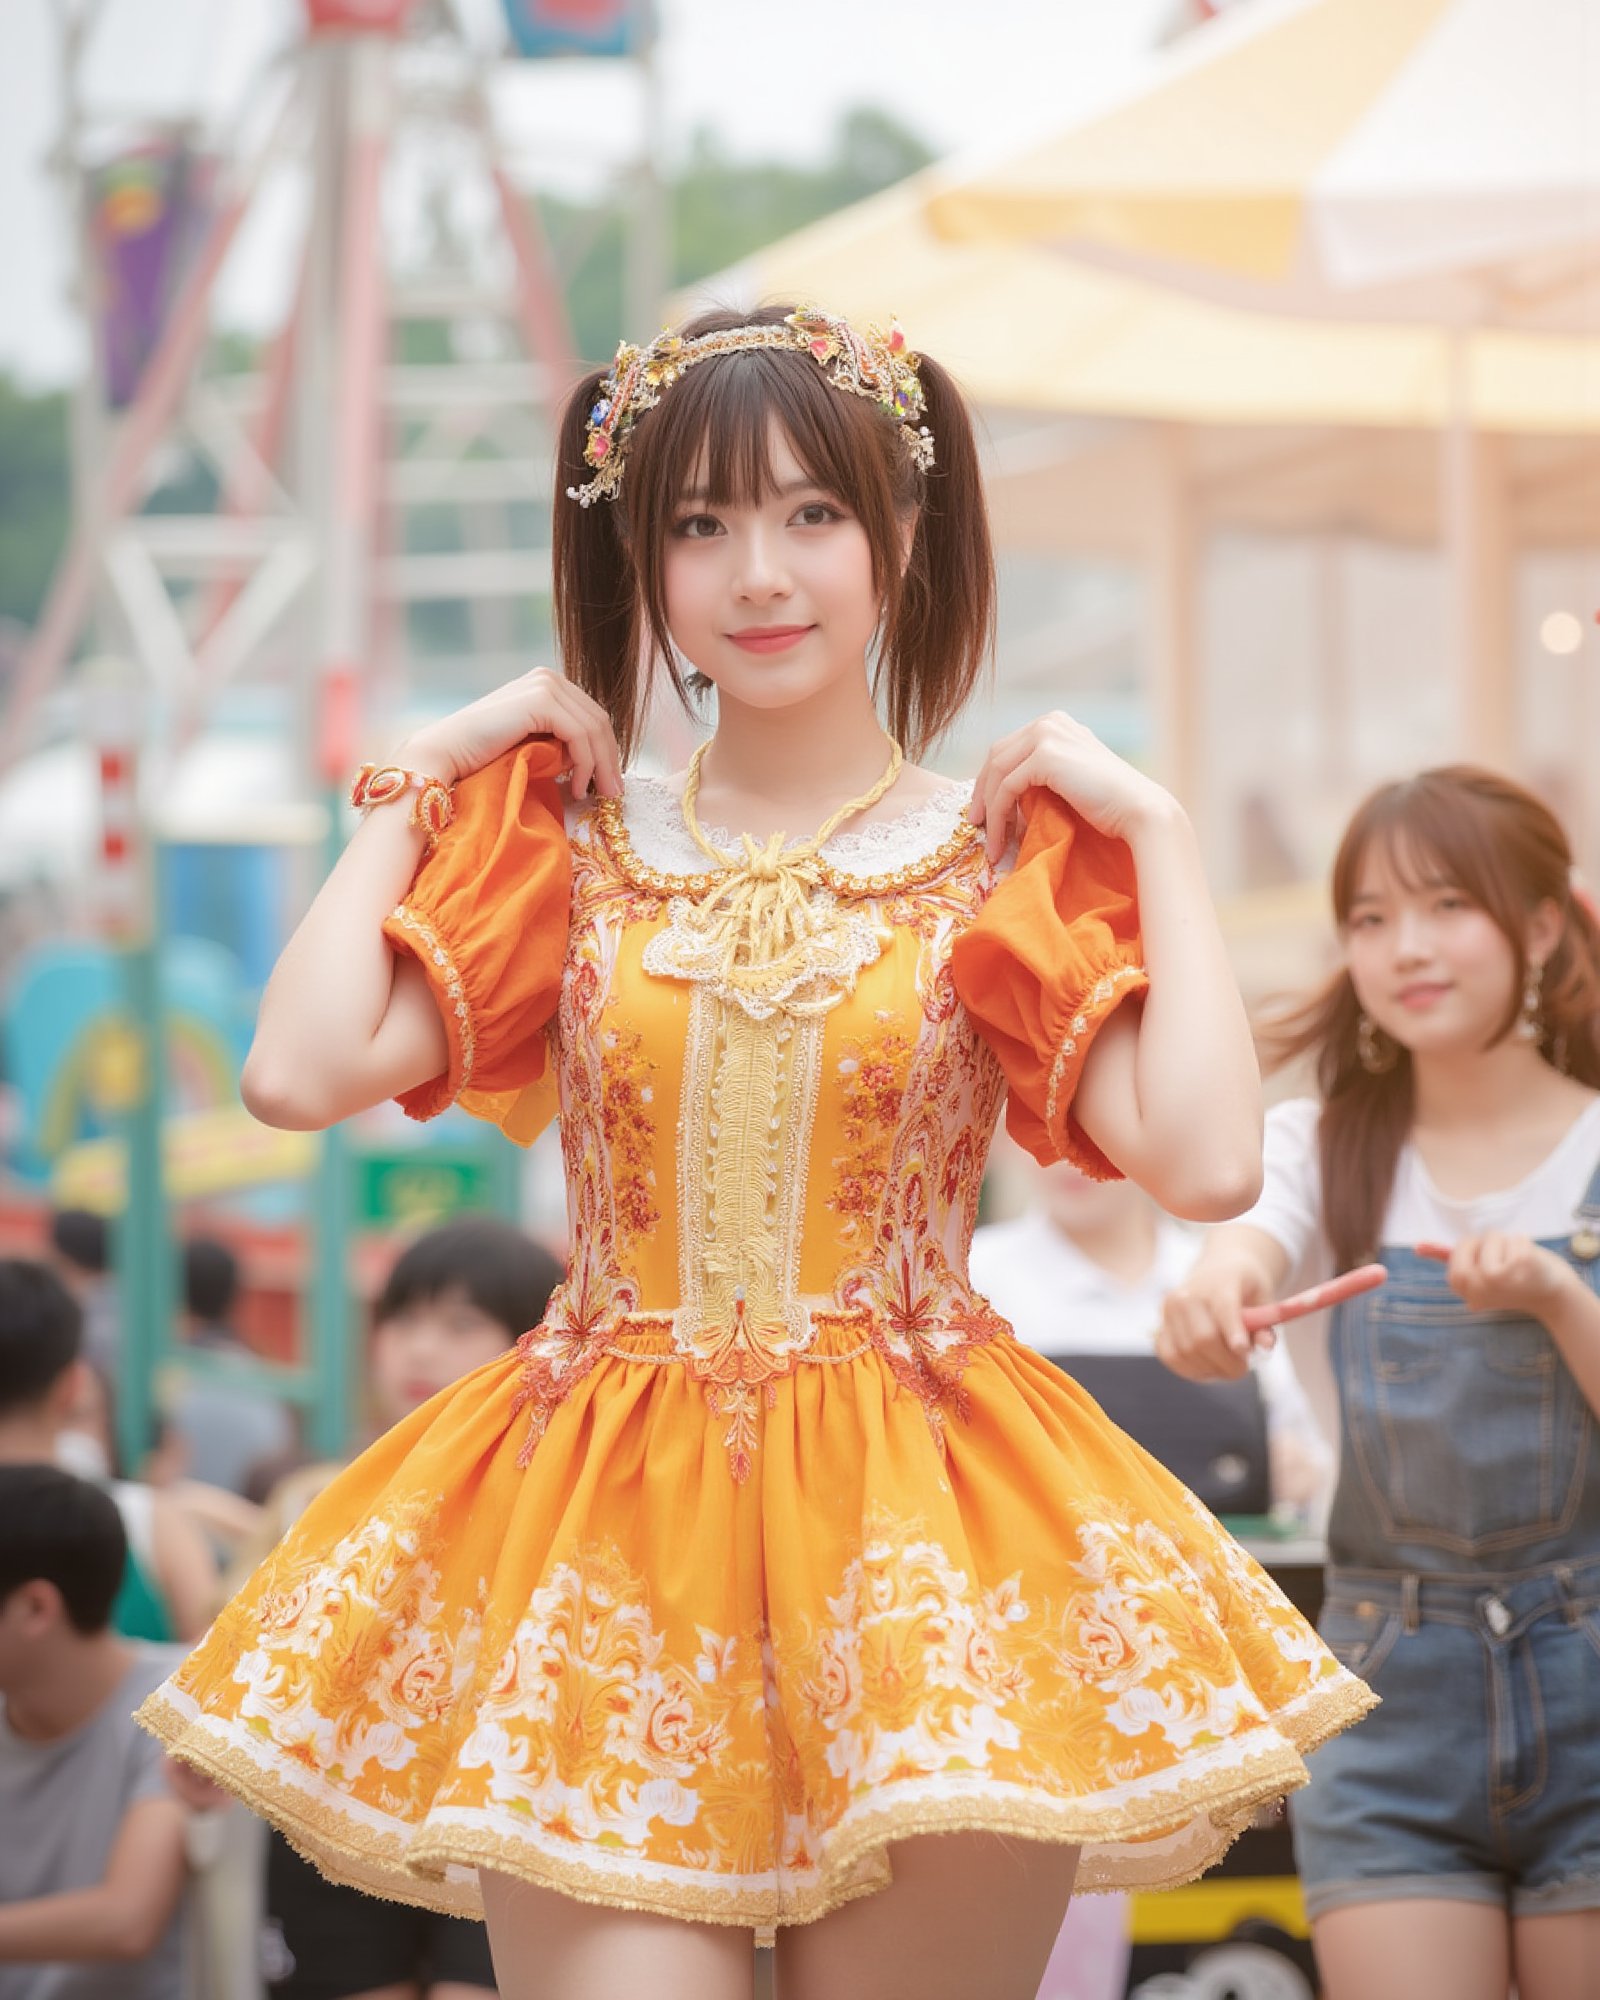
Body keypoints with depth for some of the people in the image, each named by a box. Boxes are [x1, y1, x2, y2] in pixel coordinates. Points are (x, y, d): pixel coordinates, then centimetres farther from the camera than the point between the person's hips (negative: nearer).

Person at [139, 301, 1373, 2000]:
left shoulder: (1003, 851, 4)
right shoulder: (572, 839, 8)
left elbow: (1208, 1159, -12)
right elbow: (299, 1071, -7)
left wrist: (1152, 827, -5)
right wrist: (415, 781, 2)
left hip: (915, 1536, -1)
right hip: (604, 1527, 1)